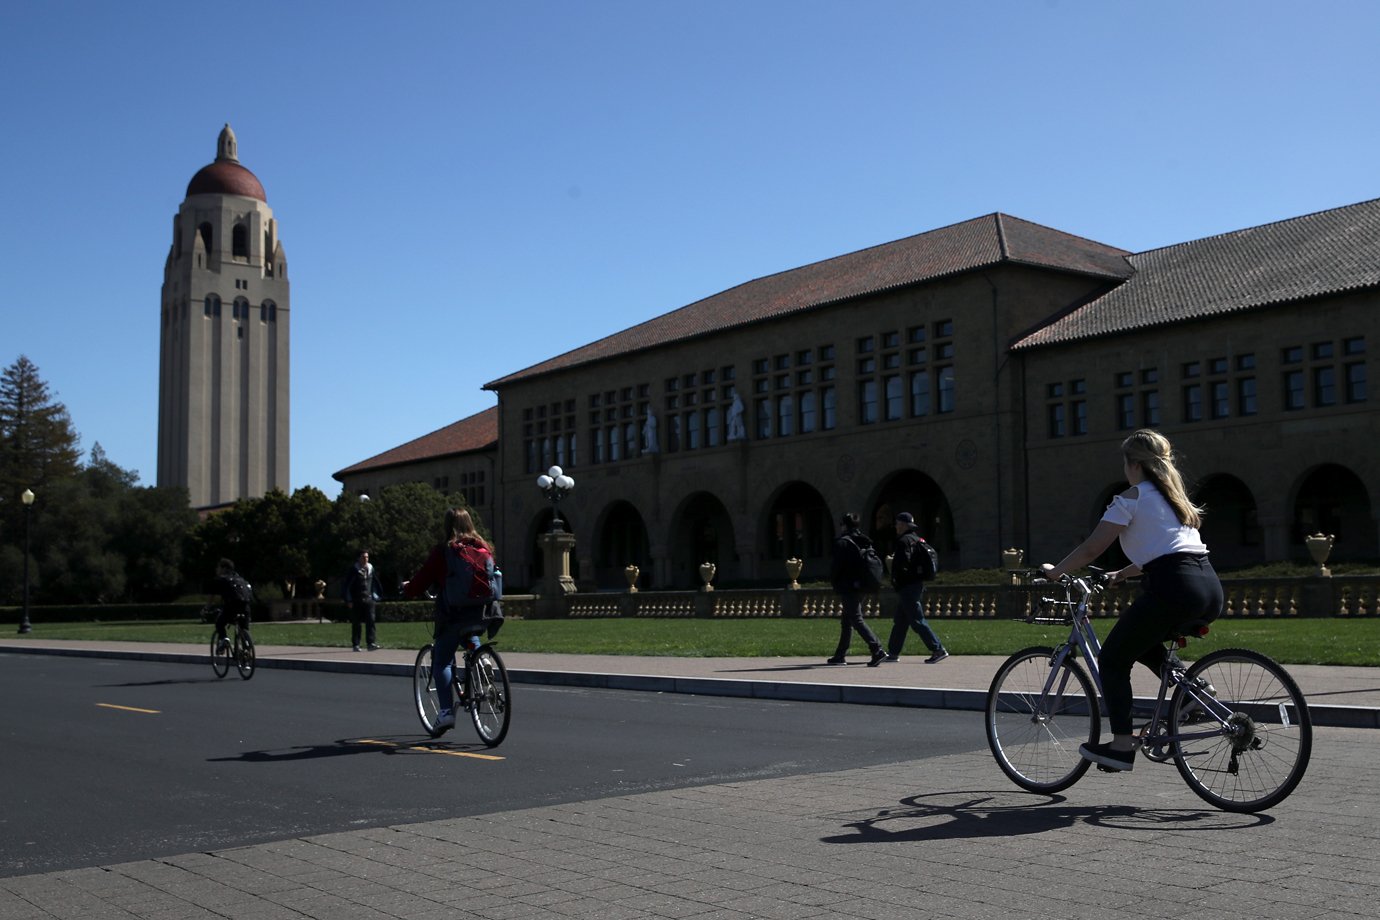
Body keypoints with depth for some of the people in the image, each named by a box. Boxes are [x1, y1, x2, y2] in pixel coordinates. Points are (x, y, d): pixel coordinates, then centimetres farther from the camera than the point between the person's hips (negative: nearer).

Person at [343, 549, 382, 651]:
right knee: (356, 624, 3)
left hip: (368, 600, 3)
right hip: (356, 601, -3)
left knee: (371, 621, -10)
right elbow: (347, 586, -2)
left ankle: (371, 643, -14)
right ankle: (356, 645, 10)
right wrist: (349, 600, -7)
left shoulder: (370, 568, 10)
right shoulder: (353, 570, -3)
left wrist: (375, 596, 17)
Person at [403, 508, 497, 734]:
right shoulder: (485, 550, 5)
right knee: (470, 640, 35)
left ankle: (446, 711, -6)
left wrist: (407, 588, 17)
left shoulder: (443, 552, -7)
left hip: (453, 616, -4)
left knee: (441, 662, 7)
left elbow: (418, 585, -6)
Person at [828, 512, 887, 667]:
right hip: (860, 586, 9)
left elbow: (836, 566, -15)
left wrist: (832, 580, 3)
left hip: (848, 588, -9)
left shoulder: (842, 543, -11)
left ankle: (877, 649, -22)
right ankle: (840, 656, 21)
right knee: (846, 621, 16)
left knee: (856, 620, -11)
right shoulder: (863, 542, 12)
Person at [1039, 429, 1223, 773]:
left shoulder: (1131, 499, 2)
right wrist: (1124, 573, 40)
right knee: (1141, 643, 31)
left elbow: (1091, 549, 1)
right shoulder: (1174, 496, 25)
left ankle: (1122, 746, 1)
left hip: (1173, 589, -8)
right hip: (1210, 588, 8)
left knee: (1113, 659, 6)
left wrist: (1054, 571, 14)